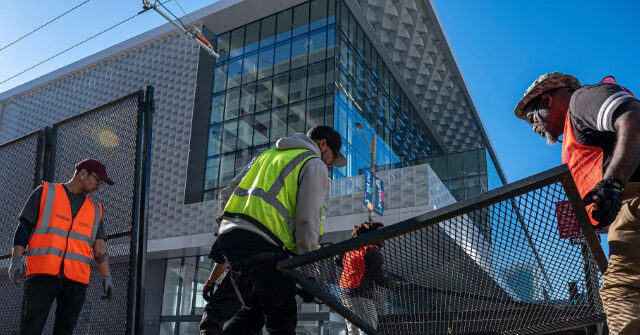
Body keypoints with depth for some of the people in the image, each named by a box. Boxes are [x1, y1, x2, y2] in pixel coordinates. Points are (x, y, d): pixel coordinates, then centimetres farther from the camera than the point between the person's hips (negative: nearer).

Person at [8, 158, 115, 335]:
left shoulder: (95, 209, 21)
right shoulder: (46, 193, 11)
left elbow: (99, 245, 14)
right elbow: (24, 227, 5)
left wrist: (106, 277, 4)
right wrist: (17, 259, -7)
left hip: (76, 280, 4)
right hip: (42, 273, -3)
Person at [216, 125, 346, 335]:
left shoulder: (266, 155, 27)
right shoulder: (315, 165, 5)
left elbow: (226, 195, 25)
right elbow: (307, 221, -6)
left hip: (229, 233, 8)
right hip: (261, 244, -7)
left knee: (253, 312, 21)